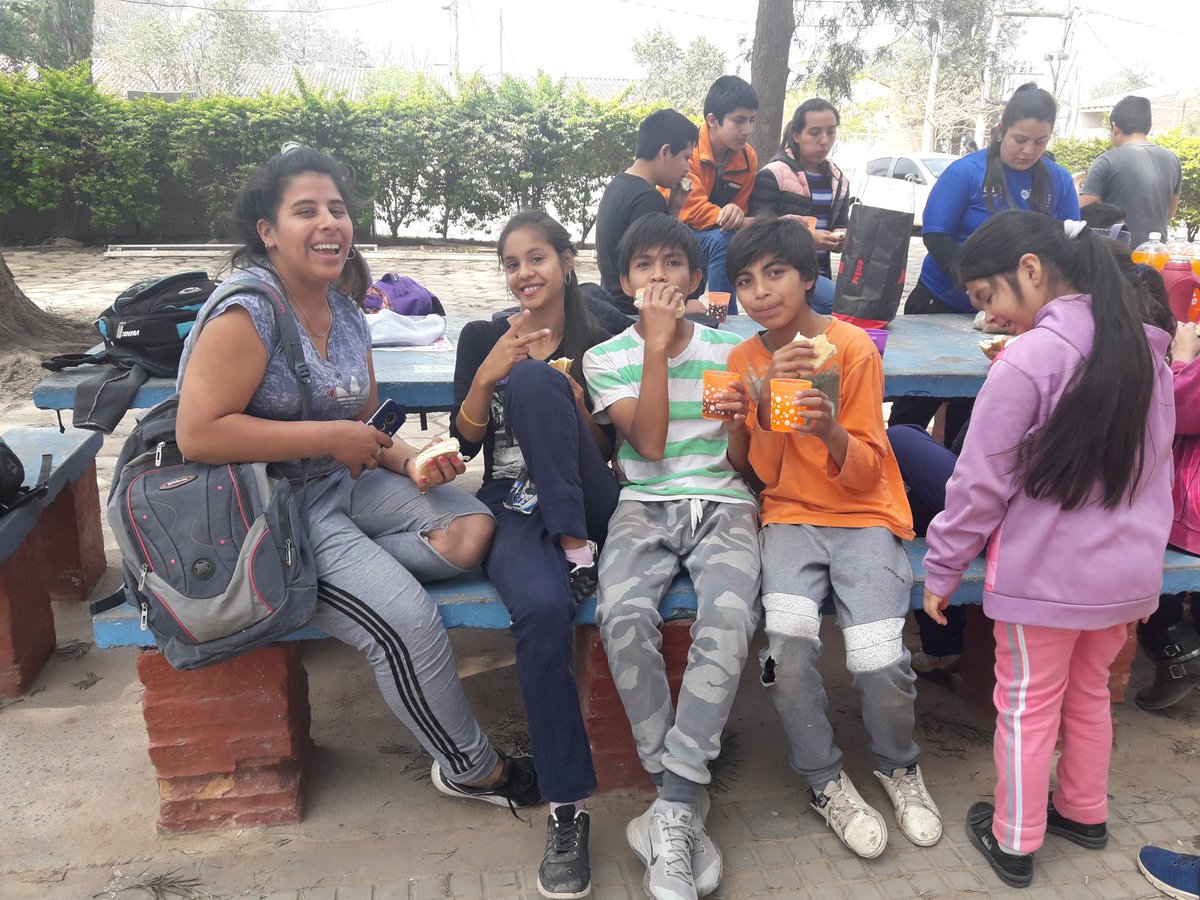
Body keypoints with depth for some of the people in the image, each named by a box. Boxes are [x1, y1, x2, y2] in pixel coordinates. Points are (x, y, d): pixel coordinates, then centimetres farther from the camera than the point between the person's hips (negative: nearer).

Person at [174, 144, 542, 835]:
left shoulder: (346, 312, 7)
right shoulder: (246, 312, -17)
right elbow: (198, 434, -24)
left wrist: (410, 461, -7)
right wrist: (332, 437, -22)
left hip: (342, 488, 8)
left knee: (472, 529, -5)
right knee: (409, 621, -21)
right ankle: (475, 768, 1)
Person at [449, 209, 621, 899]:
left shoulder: (599, 345, 10)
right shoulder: (482, 337, 12)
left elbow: (606, 451, 7)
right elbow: (466, 441, 5)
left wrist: (573, 401, -12)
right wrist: (486, 374, -12)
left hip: (585, 505, 0)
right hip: (515, 509, 0)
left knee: (532, 378, -26)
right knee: (543, 609, -35)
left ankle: (577, 551, -21)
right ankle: (568, 808, -22)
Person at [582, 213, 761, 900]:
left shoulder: (730, 351, 13)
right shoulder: (606, 357, 10)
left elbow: (743, 464, 11)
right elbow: (649, 443, -5)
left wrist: (741, 422, -12)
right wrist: (657, 345, -6)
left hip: (723, 505, 1)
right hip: (644, 507, 0)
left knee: (730, 617, -32)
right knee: (623, 614, -33)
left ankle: (672, 815, -22)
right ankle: (688, 801, -15)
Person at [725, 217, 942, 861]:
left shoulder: (853, 347, -4)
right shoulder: (745, 359, 5)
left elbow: (866, 471, -5)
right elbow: (764, 474, 0)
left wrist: (830, 430, -26)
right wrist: (767, 402, -17)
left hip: (864, 516, -1)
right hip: (791, 517, 2)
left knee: (878, 658, -23)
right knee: (789, 636, -27)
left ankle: (898, 767, 13)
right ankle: (826, 782, 0)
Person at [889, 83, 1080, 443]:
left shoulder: (1059, 181, 1)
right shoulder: (966, 171, -10)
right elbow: (935, 235, -14)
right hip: (942, 302, -3)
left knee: (970, 407, 13)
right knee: (916, 406, 4)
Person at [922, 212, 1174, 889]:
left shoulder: (1028, 360, -21)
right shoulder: (1147, 347, 3)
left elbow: (980, 484, -17)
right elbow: (1157, 473, 11)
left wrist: (942, 571, -5)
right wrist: (1145, 566, 20)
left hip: (1045, 578, -7)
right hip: (1128, 574, 7)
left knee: (1028, 708, 10)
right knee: (1089, 695, 25)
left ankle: (1014, 842, 27)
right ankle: (1085, 812, 43)